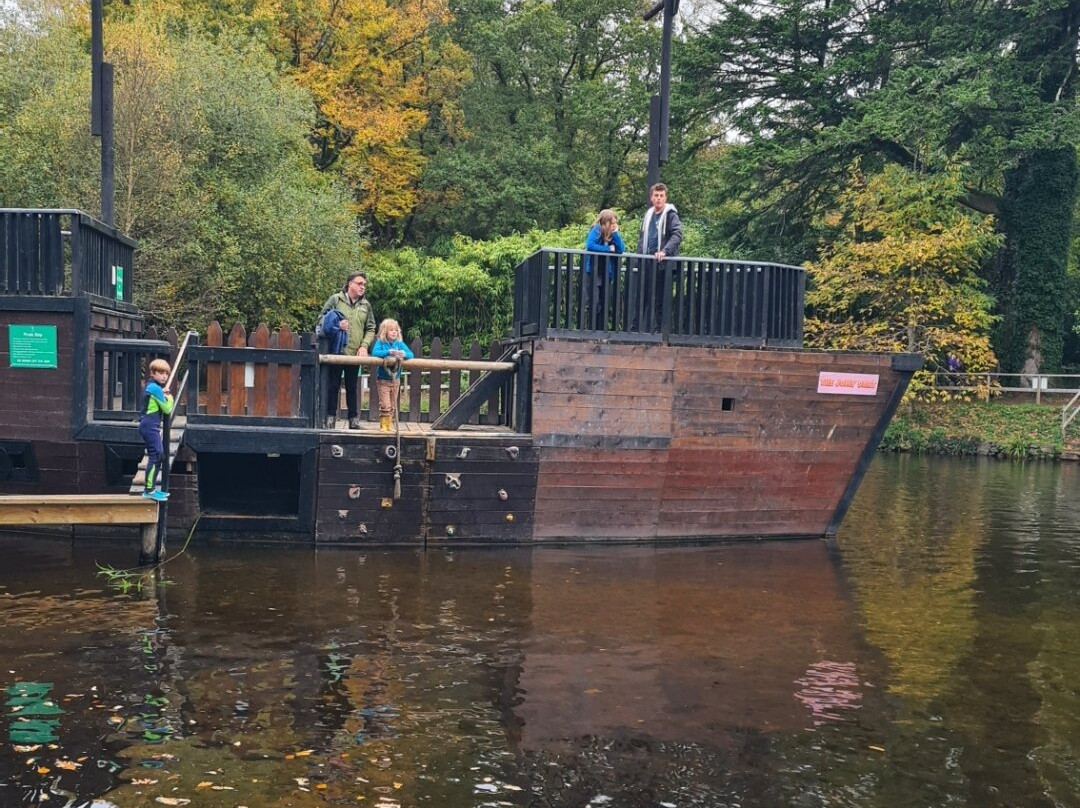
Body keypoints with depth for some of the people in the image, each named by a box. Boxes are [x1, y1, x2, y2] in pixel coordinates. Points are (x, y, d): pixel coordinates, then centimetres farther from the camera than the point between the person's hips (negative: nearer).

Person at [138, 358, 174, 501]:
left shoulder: (151, 386, 17)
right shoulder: (155, 388, -13)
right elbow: (167, 409, -9)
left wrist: (162, 394, 11)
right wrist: (169, 398, 8)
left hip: (150, 426, 11)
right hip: (150, 427, -11)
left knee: (160, 456, 15)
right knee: (155, 456, -12)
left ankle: (152, 486, 21)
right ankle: (149, 490, -12)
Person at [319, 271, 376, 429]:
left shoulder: (366, 305, 9)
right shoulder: (335, 299, 0)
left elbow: (371, 329, 11)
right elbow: (322, 318, 1)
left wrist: (364, 345, -3)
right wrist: (336, 325, -17)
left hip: (355, 354, 3)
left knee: (352, 387, 9)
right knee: (333, 386, 3)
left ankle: (354, 419, 14)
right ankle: (330, 418, 10)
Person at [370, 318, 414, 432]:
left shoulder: (400, 344, 2)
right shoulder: (380, 343, -7)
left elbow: (411, 354, -7)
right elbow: (374, 352, -24)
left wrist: (404, 354, -29)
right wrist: (389, 352, -34)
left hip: (396, 379, 4)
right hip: (383, 380, -4)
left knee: (393, 406, 12)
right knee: (385, 405, -8)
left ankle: (390, 425, 22)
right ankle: (383, 426, 3)